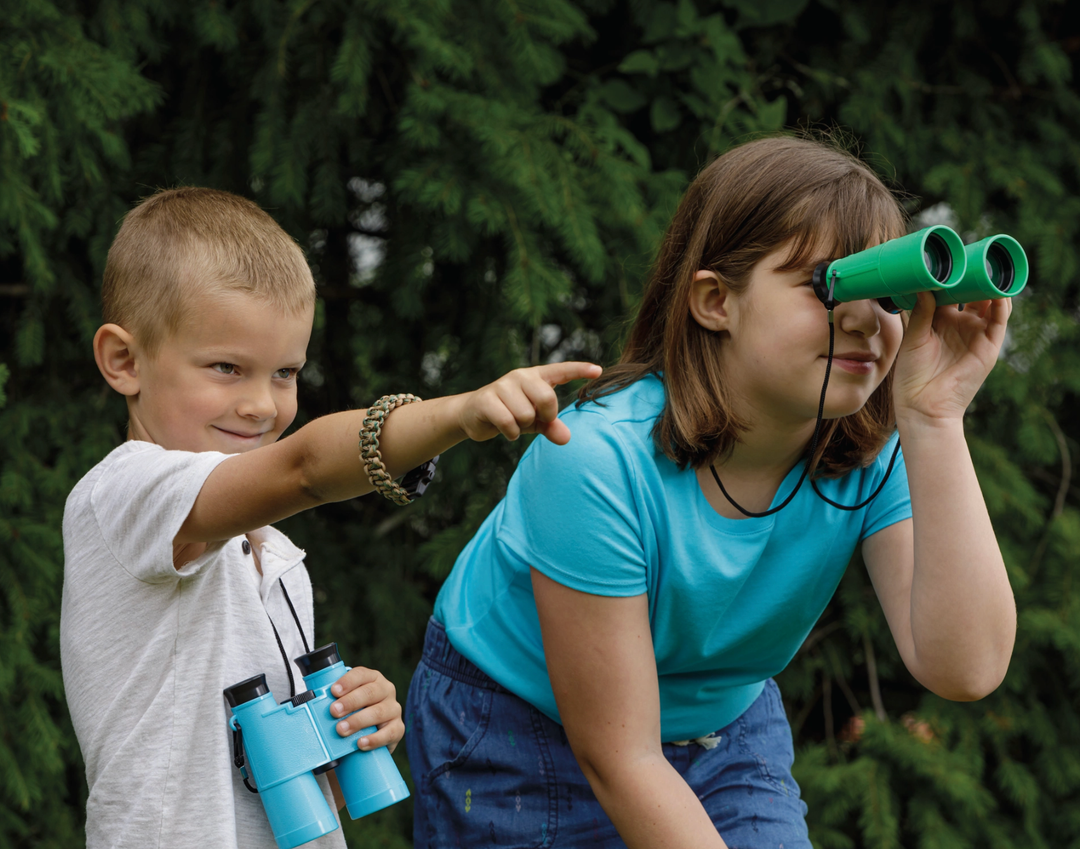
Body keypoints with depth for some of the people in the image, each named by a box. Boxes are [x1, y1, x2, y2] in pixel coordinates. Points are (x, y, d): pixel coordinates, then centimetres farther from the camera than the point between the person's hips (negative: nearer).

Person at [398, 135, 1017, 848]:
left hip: (725, 726, 4)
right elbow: (618, 760, -27)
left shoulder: (875, 457, -18)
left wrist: (934, 418, -36)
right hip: (522, 734, -4)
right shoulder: (599, 458, -32)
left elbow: (964, 667, -31)